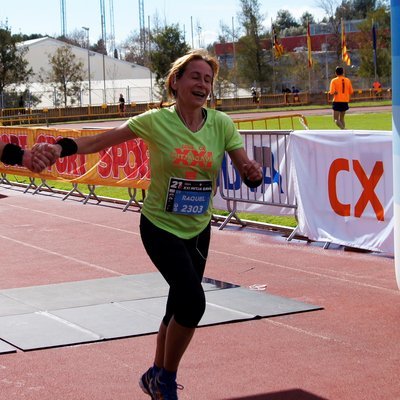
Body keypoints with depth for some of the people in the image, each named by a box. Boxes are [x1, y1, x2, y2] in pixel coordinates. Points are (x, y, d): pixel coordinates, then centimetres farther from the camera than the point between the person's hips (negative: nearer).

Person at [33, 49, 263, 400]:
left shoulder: (221, 124, -6)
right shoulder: (156, 121, -14)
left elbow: (246, 171, -5)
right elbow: (101, 141, -8)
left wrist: (254, 173, -28)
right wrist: (62, 147, -23)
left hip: (199, 229, 4)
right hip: (160, 226, -4)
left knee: (181, 306, 15)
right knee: (192, 301, -20)